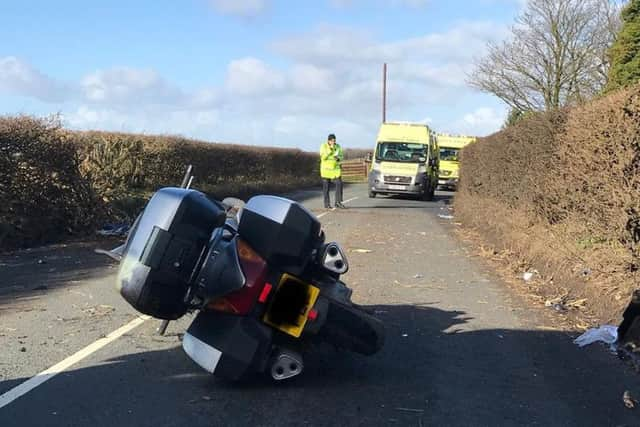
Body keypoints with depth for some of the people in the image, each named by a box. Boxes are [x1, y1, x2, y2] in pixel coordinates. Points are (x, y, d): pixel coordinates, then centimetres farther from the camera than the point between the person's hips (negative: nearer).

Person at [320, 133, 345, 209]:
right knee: (326, 186, 2)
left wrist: (338, 158, -16)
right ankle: (327, 203, 10)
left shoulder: (338, 146, 3)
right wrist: (330, 149, -24)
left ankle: (338, 202, -2)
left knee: (339, 184, -8)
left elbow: (341, 157, 6)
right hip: (326, 169, -3)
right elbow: (323, 157, -18)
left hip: (336, 168, 3)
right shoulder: (323, 146, -6)